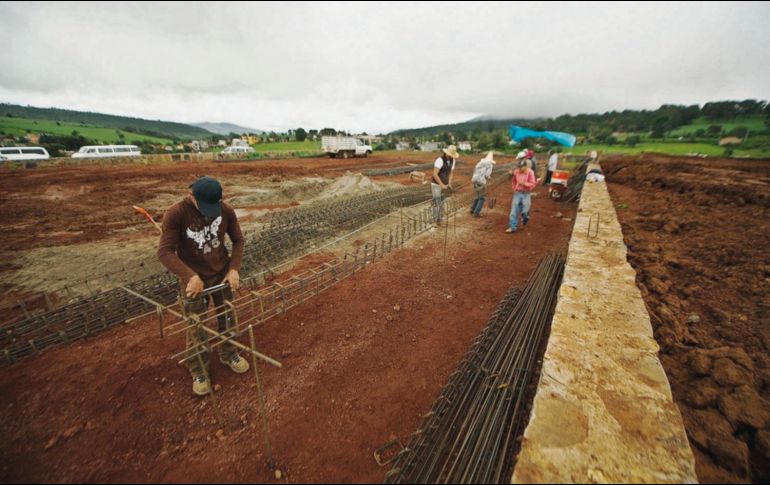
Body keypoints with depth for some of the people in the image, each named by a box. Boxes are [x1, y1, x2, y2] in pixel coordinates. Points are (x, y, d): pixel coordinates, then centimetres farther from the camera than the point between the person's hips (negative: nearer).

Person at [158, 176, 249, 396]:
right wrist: (190, 276, -31)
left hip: (223, 274, 3)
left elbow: (238, 240, 0)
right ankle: (199, 371, 31)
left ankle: (228, 355, 41)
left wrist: (234, 268, -10)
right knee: (196, 328, 8)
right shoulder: (175, 214, -20)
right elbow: (165, 252, -20)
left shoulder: (227, 211, -11)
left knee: (227, 318, 17)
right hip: (194, 279, -3)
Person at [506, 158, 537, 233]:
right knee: (514, 211, -2)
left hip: (526, 194, -3)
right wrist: (514, 188, 9)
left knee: (524, 211, 1)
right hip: (517, 193, 3)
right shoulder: (516, 172, 1)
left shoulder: (530, 172, -10)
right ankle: (512, 227, 2)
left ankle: (525, 218, 37)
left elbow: (533, 184, -12)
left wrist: (524, 183, -25)